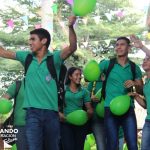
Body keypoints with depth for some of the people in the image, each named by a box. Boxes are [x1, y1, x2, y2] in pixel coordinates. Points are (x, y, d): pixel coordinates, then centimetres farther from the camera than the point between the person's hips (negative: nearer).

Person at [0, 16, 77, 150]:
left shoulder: (54, 58, -1)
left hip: (51, 111, -1)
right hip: (33, 112, 1)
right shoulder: (27, 57, 10)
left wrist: (71, 26, -33)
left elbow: (72, 48, -17)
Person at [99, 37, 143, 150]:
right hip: (110, 108, -1)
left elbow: (141, 90, 10)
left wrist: (135, 84, -11)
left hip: (128, 109, 1)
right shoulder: (107, 64, 3)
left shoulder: (134, 68, 8)